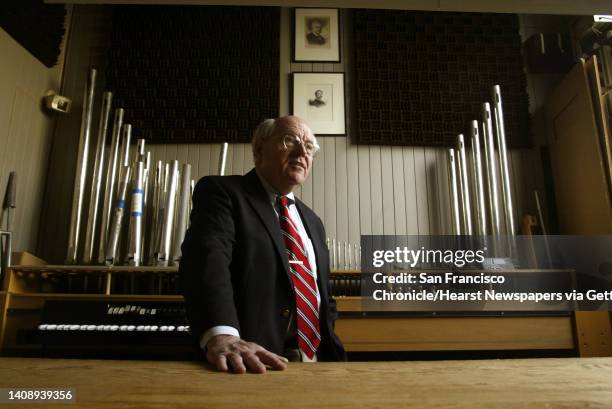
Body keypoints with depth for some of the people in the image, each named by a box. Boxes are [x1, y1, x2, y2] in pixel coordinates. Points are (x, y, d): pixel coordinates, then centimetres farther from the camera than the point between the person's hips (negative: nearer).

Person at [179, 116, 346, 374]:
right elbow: (207, 257, -18)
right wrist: (221, 336, -33)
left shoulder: (311, 221, 20)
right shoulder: (220, 191, -1)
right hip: (251, 364, -4)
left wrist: (331, 354, 11)